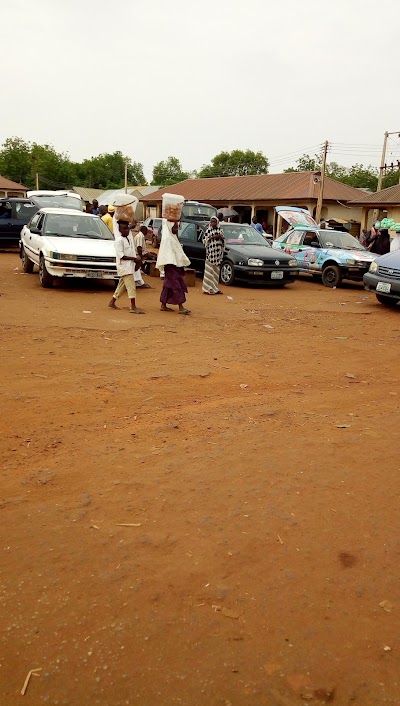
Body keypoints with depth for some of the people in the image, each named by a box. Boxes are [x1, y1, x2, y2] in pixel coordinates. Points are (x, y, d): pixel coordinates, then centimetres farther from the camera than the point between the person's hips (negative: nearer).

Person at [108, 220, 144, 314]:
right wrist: (134, 258, -21)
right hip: (124, 266, -9)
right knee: (131, 286, -13)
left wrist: (137, 259, 5)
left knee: (122, 285, 17)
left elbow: (132, 252, 23)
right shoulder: (119, 240, -11)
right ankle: (133, 307, -14)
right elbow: (121, 255, -19)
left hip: (130, 266, 9)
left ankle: (112, 302, 30)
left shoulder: (129, 239, 15)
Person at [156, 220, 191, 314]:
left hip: (176, 265, 10)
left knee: (168, 286, 12)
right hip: (171, 266, -10)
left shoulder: (173, 238, 16)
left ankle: (163, 305, 18)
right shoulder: (167, 239, -13)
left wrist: (183, 261, 18)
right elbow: (167, 254, -20)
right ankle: (181, 307, -12)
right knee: (176, 285, -11)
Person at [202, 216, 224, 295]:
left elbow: (224, 241, 18)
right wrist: (213, 237, -15)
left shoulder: (220, 230, 13)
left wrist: (221, 238, -4)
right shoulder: (208, 230, 1)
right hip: (210, 252, -4)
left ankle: (215, 288, 14)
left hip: (218, 253, 4)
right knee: (209, 271, -7)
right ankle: (208, 288, -5)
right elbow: (204, 239, -5)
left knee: (216, 271, 8)